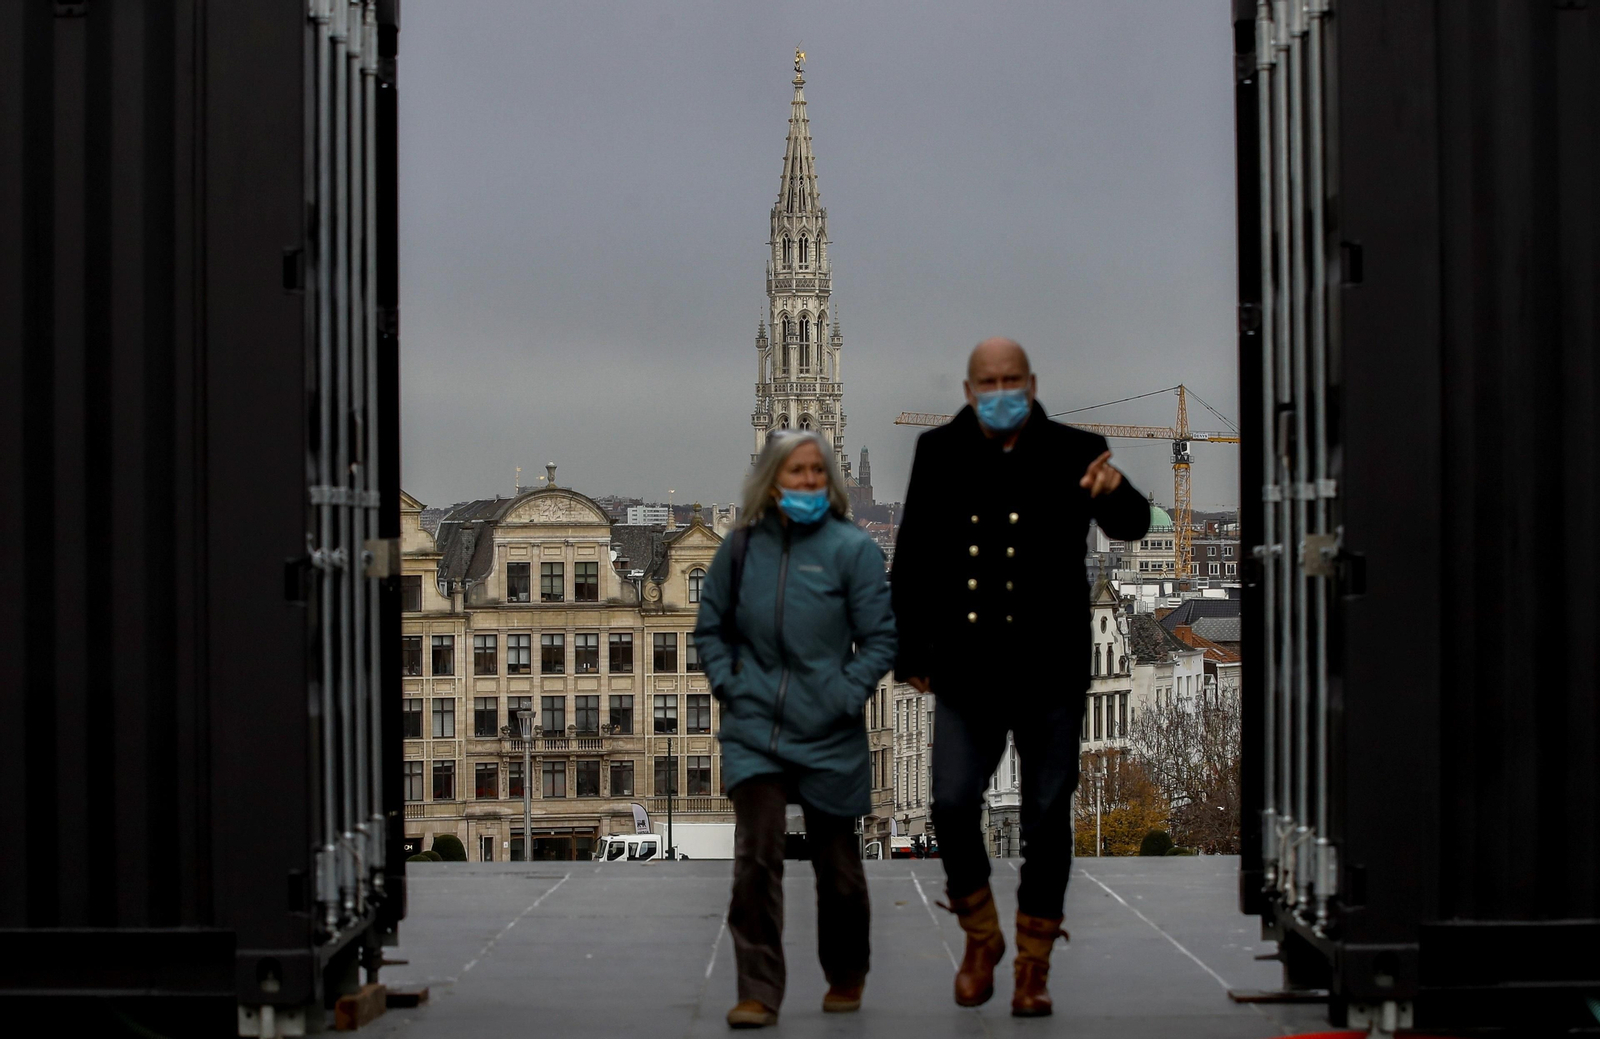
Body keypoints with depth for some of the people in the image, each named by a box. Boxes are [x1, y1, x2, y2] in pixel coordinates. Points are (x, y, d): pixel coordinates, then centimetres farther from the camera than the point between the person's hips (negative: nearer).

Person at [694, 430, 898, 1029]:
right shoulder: (742, 548, 3)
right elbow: (710, 627, 14)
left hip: (829, 737, -1)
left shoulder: (851, 549, -5)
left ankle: (846, 979, 34)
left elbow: (880, 638, -4)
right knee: (756, 860, -10)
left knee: (837, 865, 12)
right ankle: (758, 994, -6)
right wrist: (727, 684, 1)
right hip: (754, 730, 1)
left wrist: (845, 697, -12)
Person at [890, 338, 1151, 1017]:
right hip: (966, 674, 1)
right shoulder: (939, 454, 5)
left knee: (1047, 820, 5)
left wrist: (1116, 494, -36)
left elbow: (1132, 526, -13)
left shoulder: (1072, 454, -1)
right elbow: (911, 561, 9)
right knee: (952, 805, -5)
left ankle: (1033, 966, 17)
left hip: (1049, 674, -1)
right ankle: (981, 937, 19)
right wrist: (911, 654, 7)